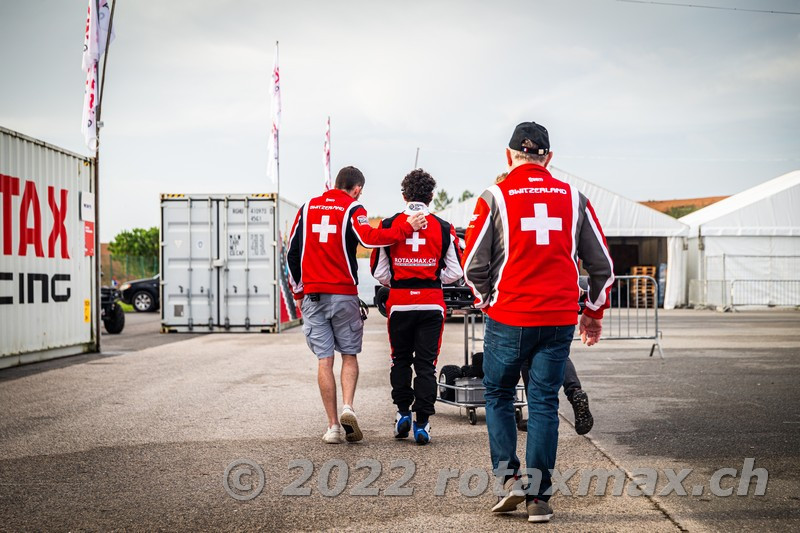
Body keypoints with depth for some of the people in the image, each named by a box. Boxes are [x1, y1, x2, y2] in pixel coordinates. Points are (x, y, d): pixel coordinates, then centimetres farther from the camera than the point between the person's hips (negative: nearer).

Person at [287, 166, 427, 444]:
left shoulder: (308, 208, 12)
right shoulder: (352, 209, -1)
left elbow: (292, 252, 13)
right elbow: (368, 238, -20)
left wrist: (298, 291, 21)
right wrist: (407, 229, -14)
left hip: (312, 295, 3)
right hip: (344, 295, -3)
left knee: (324, 360, 4)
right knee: (349, 355, 11)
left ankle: (333, 426, 4)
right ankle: (347, 408, -11)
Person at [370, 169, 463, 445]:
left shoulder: (388, 225, -2)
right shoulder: (444, 228, -1)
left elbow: (379, 271, 1)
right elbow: (455, 272, 3)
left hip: (399, 302, 0)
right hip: (432, 303, 0)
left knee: (400, 360, 18)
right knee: (426, 363, 4)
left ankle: (403, 412, 17)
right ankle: (422, 423, 4)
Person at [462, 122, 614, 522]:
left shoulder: (495, 197, -3)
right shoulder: (573, 198, 6)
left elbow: (474, 264, -4)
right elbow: (601, 264, 9)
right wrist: (594, 313, 21)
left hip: (508, 319, -2)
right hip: (559, 320, 2)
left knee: (498, 397, 16)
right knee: (544, 404, 8)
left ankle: (508, 477, 7)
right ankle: (538, 496, 9)